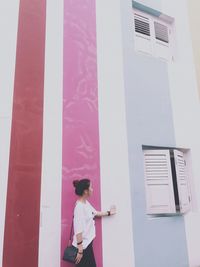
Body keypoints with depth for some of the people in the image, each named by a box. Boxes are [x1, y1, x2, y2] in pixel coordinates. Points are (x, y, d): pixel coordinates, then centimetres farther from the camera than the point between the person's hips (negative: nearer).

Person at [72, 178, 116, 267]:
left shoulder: (86, 203, 5)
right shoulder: (79, 206, -25)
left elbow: (95, 213, 24)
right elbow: (78, 230, -26)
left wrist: (109, 213, 34)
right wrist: (80, 250, -23)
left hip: (88, 243, 9)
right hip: (82, 245, -9)